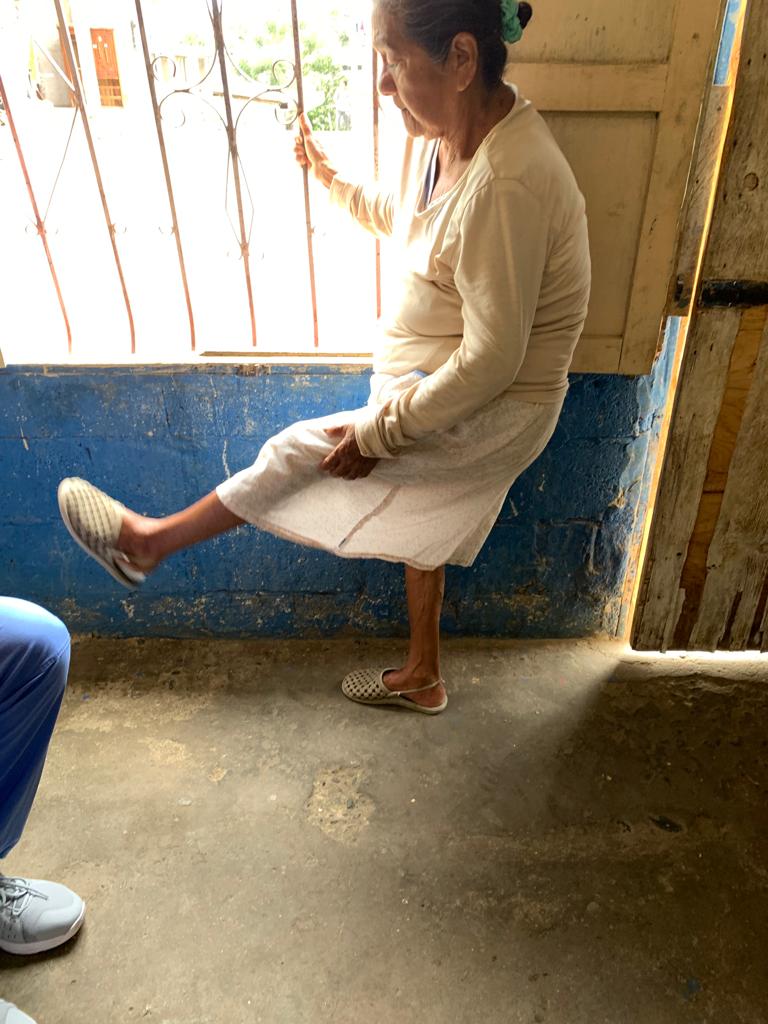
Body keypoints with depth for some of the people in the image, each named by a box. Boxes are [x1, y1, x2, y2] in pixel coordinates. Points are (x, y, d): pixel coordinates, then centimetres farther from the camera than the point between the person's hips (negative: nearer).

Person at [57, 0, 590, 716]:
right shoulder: (445, 131, 0)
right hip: (440, 389, 9)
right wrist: (333, 182, 18)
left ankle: (149, 542, 18)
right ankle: (422, 677, 45)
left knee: (305, 449, -6)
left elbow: (491, 361, -29)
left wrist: (379, 430, -23)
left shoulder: (507, 185, -30)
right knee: (416, 526, 21)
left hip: (489, 414, -9)